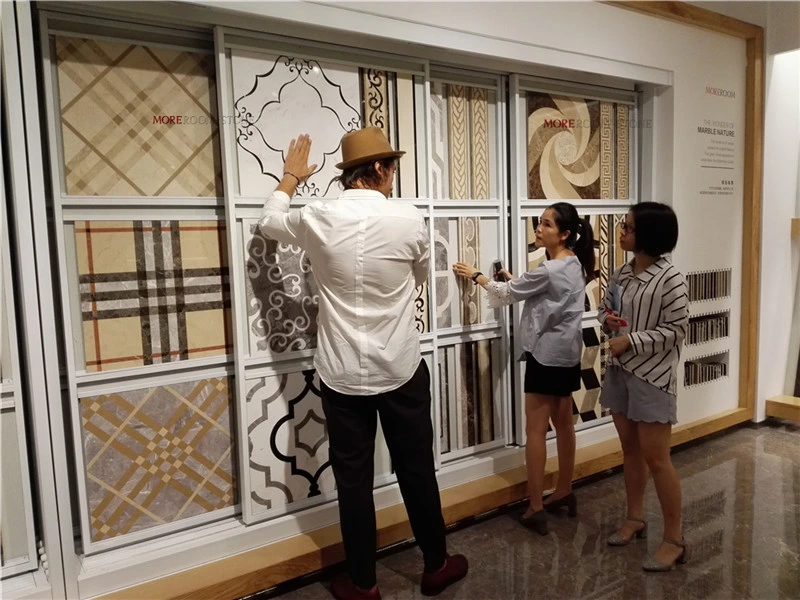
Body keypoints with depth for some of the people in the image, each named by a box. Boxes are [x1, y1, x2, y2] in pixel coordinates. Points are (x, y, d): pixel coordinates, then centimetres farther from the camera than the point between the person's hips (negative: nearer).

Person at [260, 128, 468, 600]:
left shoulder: (318, 219, -7)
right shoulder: (410, 220, -9)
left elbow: (270, 222, 16)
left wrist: (291, 177, 31)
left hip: (343, 375, 1)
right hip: (402, 371, 0)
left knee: (353, 479, 12)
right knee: (417, 470, 15)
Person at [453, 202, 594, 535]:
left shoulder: (549, 270, -21)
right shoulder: (574, 265, 7)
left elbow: (509, 293, -9)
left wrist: (476, 275, 4)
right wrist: (513, 279, 8)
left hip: (546, 356, -9)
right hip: (566, 355, 9)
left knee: (535, 431, -2)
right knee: (563, 424, 17)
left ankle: (535, 509, 5)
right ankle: (564, 492, 31)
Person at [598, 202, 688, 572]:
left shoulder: (669, 278, -16)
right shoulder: (621, 274, 6)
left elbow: (676, 330, -16)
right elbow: (605, 308, 17)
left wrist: (631, 341, -19)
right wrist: (609, 322, -5)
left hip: (653, 376, -7)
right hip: (620, 371, 7)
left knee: (656, 458, -1)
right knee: (630, 448, 17)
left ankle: (674, 540, 15)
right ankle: (635, 518, 33)